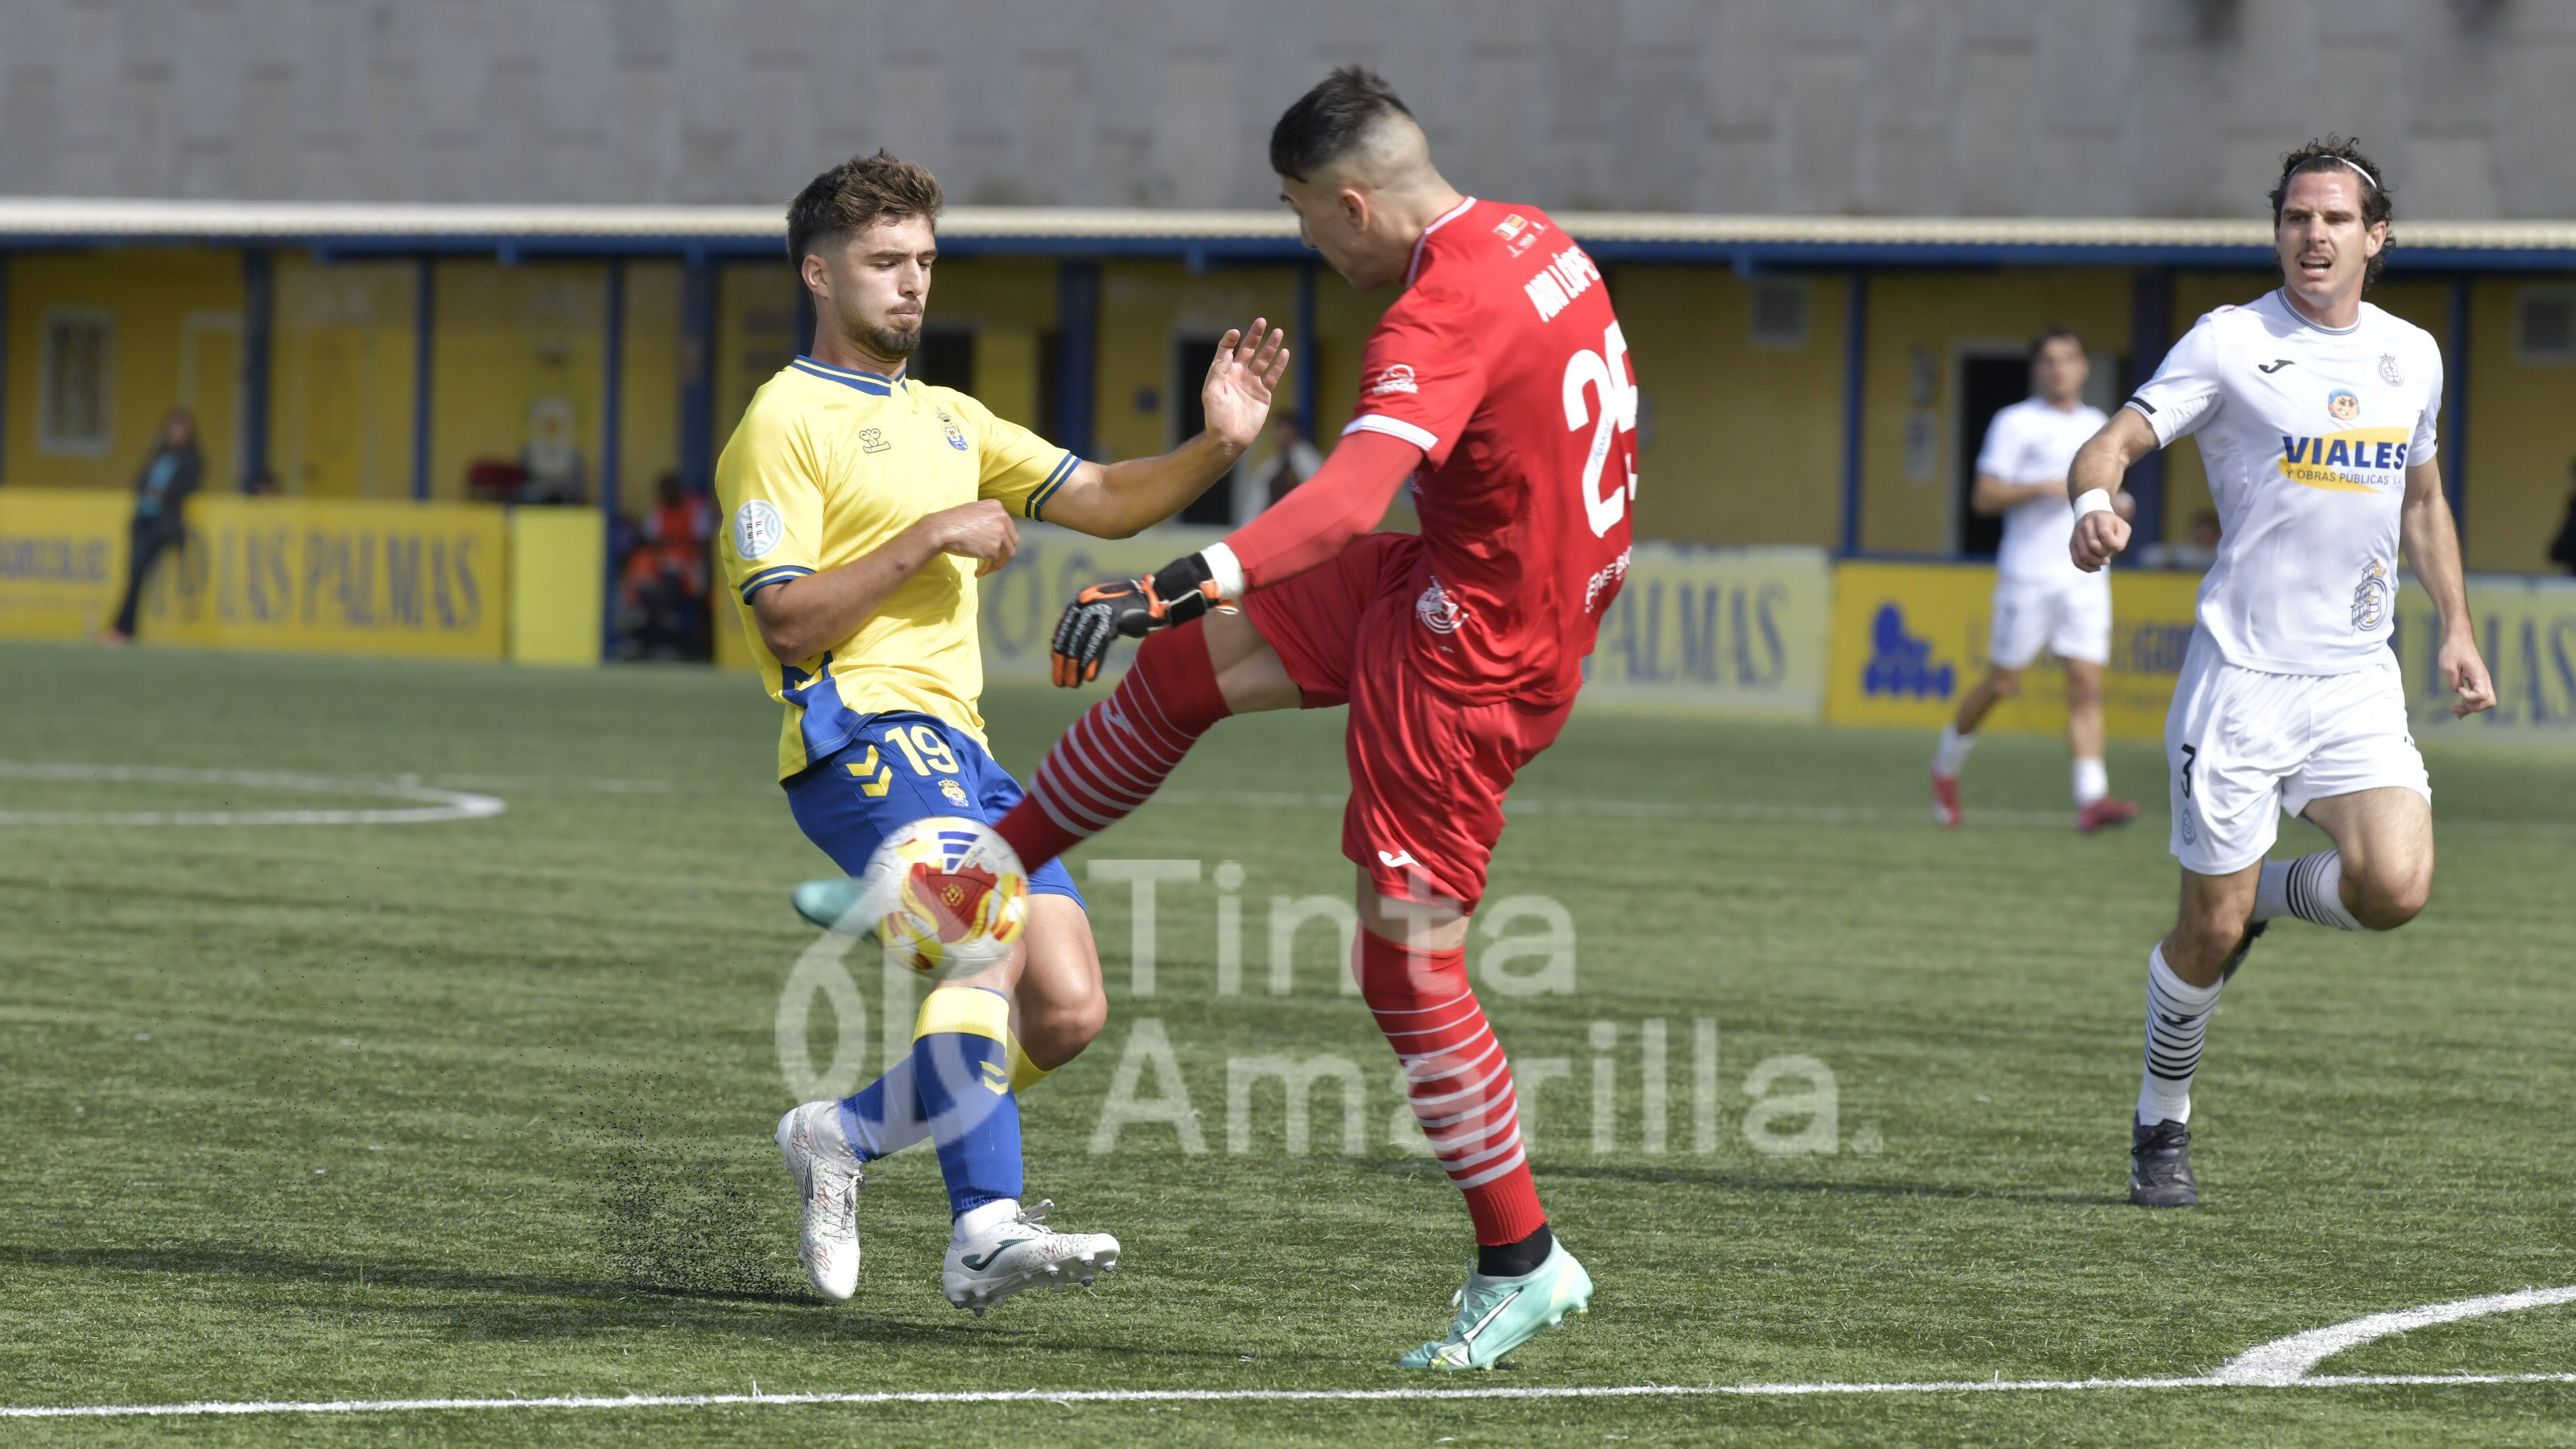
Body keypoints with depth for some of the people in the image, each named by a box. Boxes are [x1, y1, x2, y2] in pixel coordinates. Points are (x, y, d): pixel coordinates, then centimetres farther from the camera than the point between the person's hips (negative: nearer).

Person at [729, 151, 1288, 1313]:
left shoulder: (950, 420, 25)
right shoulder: (786, 421, 0)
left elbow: (1104, 502, 16)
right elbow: (786, 625, -9)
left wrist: (1218, 446, -1)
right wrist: (930, 538, -13)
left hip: (957, 746, 8)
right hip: (861, 730, -8)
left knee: (1067, 1012, -4)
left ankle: (845, 1135, 13)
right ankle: (986, 1230, -35)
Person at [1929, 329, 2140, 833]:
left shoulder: (2096, 425, 15)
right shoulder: (2015, 423, -2)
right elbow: (1984, 497, -7)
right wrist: (2044, 488, -19)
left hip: (2085, 578, 4)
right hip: (2028, 577, -4)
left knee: (2087, 683, -9)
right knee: (2001, 683, 3)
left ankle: (2092, 799, -17)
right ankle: (1947, 763, 27)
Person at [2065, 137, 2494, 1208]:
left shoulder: (2412, 356, 10)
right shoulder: (2230, 343, -5)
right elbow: (2112, 443, -10)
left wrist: (2456, 629, 15)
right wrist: (2095, 503, -33)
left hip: (2358, 680, 4)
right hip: (2241, 673, -4)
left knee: (2395, 888, -17)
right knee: (2208, 934, -2)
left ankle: (2271, 896, 16)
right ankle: (2161, 1126, 21)